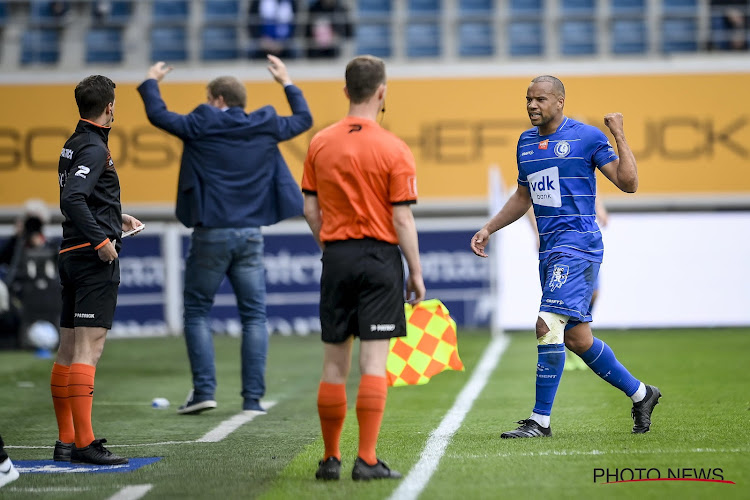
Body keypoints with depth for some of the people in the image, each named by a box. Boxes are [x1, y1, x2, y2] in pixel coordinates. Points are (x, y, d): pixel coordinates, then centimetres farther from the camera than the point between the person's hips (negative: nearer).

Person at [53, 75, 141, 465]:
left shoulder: (74, 144, 16)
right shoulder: (94, 148, -13)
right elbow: (73, 199, -26)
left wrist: (118, 218, 29)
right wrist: (102, 240, -21)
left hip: (72, 256, 10)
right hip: (94, 259, -10)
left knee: (69, 350, 10)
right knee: (88, 349, -12)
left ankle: (65, 441, 16)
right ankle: (83, 443, -15)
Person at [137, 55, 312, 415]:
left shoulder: (200, 127, -4)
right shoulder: (265, 128, 6)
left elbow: (157, 114, 7)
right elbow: (304, 119, 24)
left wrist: (151, 81, 26)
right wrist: (287, 82, 37)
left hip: (211, 234, -3)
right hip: (250, 236, 3)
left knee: (196, 311, 7)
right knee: (254, 316, 5)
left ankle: (204, 390, -2)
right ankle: (253, 397, 0)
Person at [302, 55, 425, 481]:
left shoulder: (320, 144, 4)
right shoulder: (394, 150, -8)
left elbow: (311, 210, 7)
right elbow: (402, 219, -9)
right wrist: (416, 273, -1)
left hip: (336, 257, 4)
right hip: (380, 258, -4)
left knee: (335, 363, 9)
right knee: (374, 362, -3)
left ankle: (331, 458, 16)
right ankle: (367, 460, -6)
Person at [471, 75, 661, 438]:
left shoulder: (586, 137, -4)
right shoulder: (526, 142, 16)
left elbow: (628, 184, -8)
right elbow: (523, 196, 28)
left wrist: (619, 137, -14)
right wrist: (489, 228, 22)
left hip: (578, 245, -8)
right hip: (549, 250, 8)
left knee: (548, 325, -17)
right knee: (577, 339, 10)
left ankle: (540, 420, -11)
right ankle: (640, 394, 27)